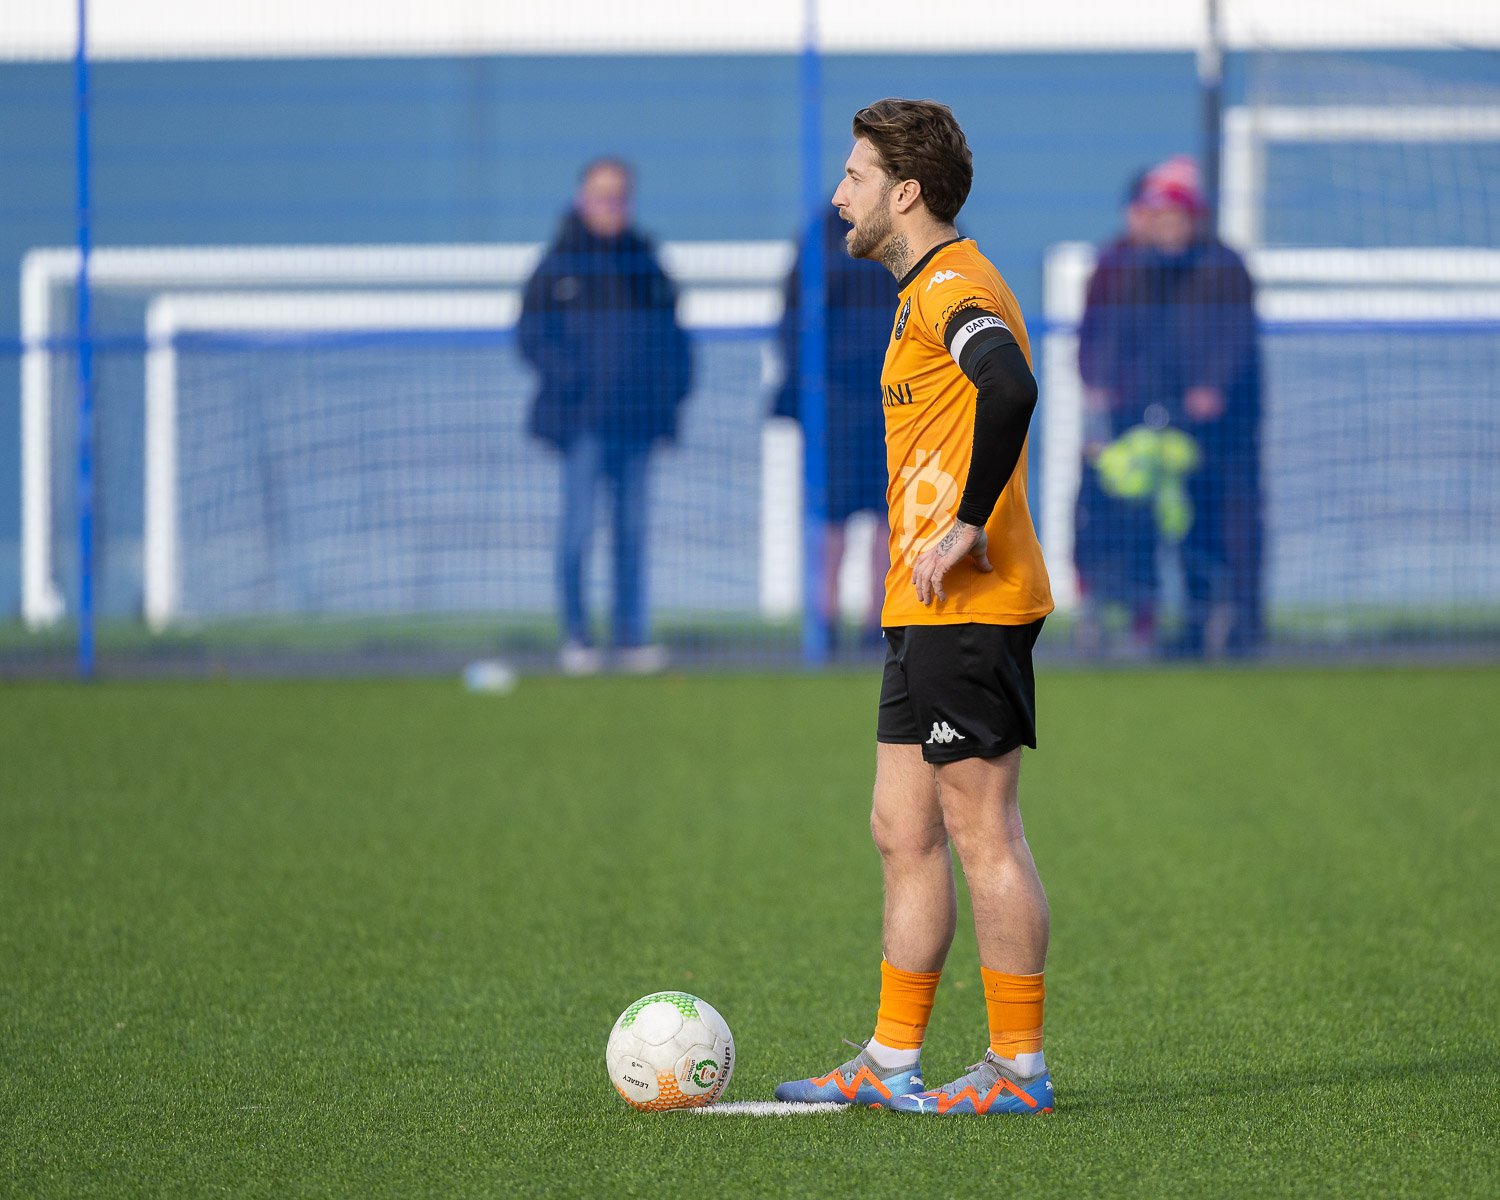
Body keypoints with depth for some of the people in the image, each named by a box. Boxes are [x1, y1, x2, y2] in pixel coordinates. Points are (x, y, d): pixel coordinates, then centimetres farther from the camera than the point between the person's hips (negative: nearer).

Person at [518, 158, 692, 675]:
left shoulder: (643, 261, 11)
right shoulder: (560, 263, -2)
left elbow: (669, 328, 18)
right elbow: (533, 332, -4)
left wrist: (674, 381, 5)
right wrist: (566, 376, -17)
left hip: (639, 415, 4)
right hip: (584, 416, -4)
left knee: (632, 526, 7)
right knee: (579, 526, -4)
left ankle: (632, 637, 12)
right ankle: (575, 637, 3)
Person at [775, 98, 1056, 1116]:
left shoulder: (953, 285, -14)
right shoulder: (929, 290, 19)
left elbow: (1011, 389, -32)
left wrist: (967, 527, -26)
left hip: (968, 608, -10)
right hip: (928, 612, 10)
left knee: (982, 834, -6)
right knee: (904, 833, 12)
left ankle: (1019, 1068, 0)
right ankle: (892, 1061, 17)